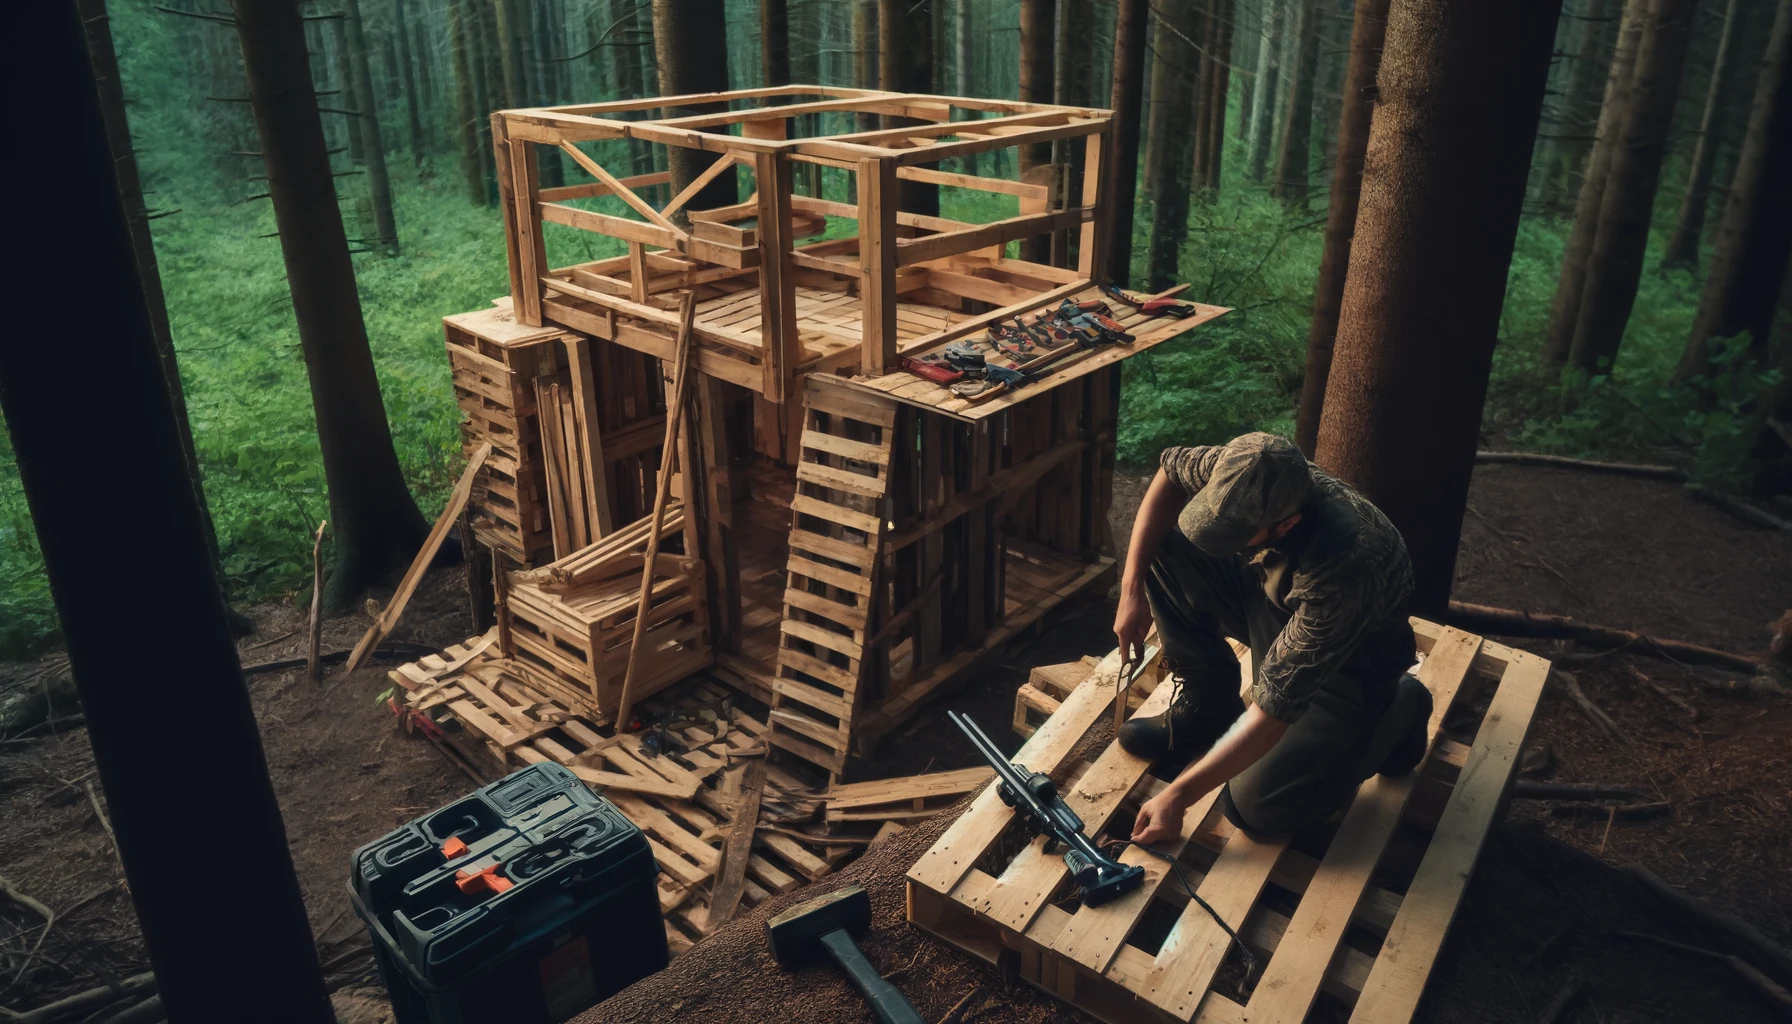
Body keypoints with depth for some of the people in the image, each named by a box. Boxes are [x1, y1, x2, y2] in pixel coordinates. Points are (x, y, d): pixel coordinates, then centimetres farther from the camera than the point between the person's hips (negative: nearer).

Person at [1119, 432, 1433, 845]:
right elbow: (1171, 469, -5)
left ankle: (1397, 714, 7)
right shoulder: (1250, 474, -26)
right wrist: (1132, 589, -12)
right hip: (1273, 599, 6)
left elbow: (1273, 713, -36)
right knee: (1166, 547, -15)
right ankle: (1206, 704, 3)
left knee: (1256, 807, -17)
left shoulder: (1341, 570, -42)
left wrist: (1178, 796, -30)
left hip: (1348, 663, -5)